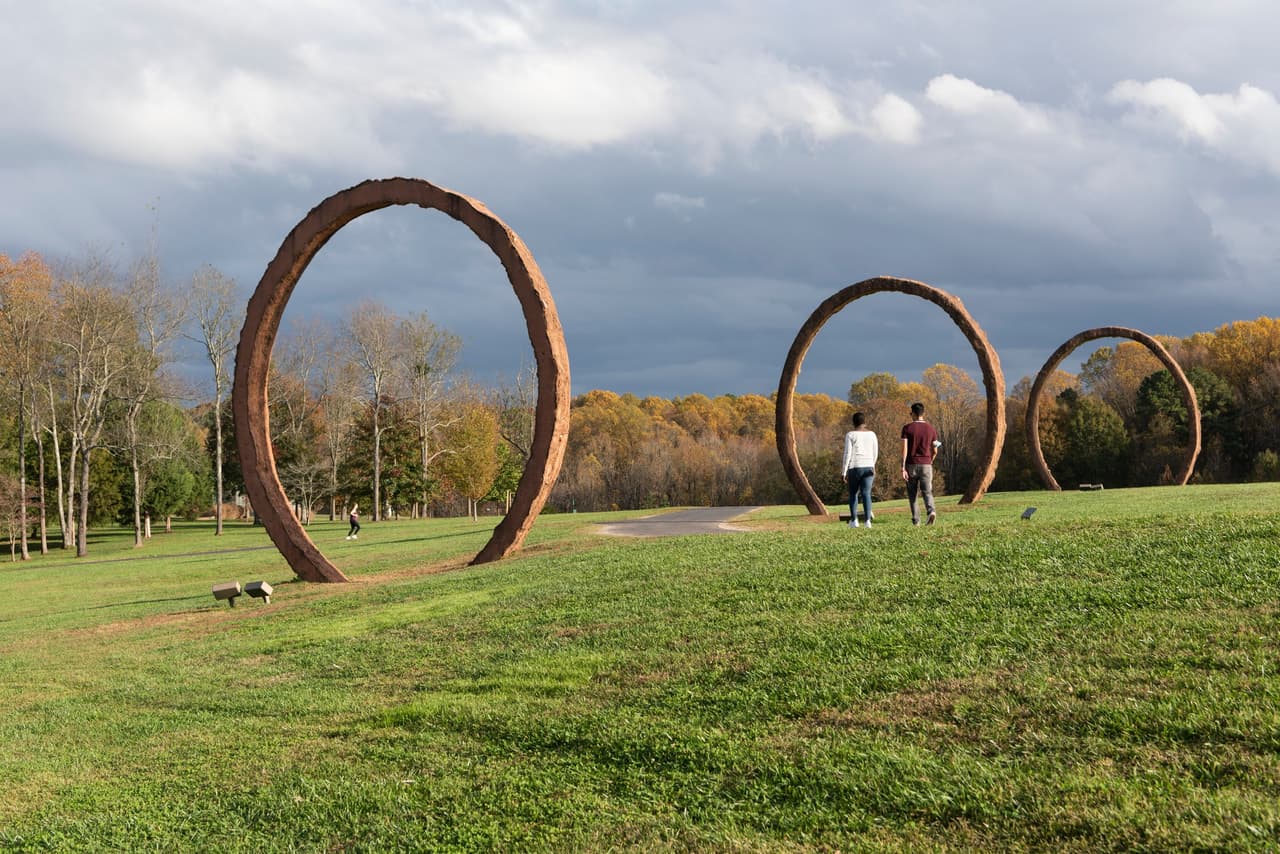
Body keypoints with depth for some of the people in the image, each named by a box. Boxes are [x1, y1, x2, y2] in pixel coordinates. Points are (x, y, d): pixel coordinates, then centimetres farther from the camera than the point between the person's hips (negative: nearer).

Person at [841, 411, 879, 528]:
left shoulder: (850, 434, -5)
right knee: (866, 494, -1)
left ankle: (854, 520, 11)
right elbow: (875, 453, 12)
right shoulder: (872, 434, 7)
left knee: (853, 493, 14)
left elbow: (847, 453, -9)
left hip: (854, 467, -2)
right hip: (868, 468, 2)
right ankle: (868, 520, -14)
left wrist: (844, 472, -6)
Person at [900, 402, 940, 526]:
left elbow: (904, 449, -11)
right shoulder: (931, 429, 4)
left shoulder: (907, 428, -4)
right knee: (927, 492, -1)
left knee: (912, 493, 12)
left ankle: (915, 519, 14)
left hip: (911, 465, -1)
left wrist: (903, 468, -12)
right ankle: (931, 511, -29)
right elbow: (935, 451, 8)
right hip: (926, 465, 1)